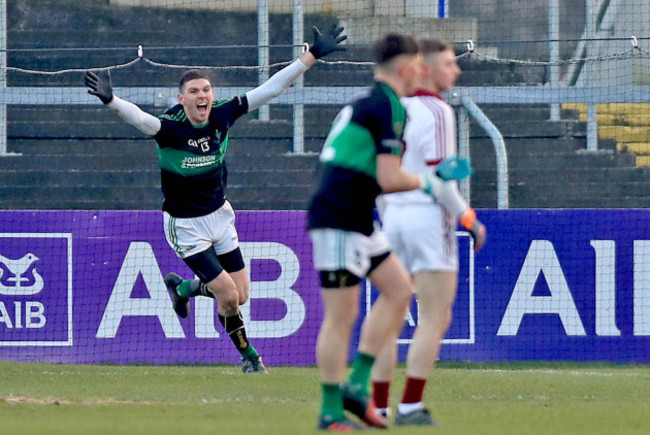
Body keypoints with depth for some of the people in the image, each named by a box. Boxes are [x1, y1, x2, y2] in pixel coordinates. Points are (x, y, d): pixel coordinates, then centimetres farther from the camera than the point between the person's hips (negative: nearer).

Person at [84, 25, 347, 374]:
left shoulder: (223, 115, -11)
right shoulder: (170, 127, -24)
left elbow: (271, 88, -7)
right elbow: (140, 119, -45)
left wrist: (313, 55, -8)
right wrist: (111, 101, -66)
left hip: (220, 215, 5)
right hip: (186, 225, -5)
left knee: (240, 295, 7)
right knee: (228, 296, -8)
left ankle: (183, 288, 36)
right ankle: (247, 354, 21)